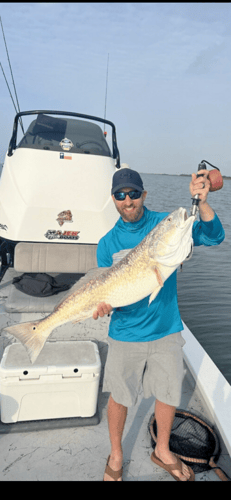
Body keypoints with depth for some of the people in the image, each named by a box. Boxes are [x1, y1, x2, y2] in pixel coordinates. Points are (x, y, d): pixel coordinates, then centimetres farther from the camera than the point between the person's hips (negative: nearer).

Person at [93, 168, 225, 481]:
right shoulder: (108, 243, -6)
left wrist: (202, 203, -29)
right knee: (119, 397, 16)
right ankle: (116, 455, 45)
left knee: (169, 395, 19)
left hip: (167, 329, 1)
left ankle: (162, 451, 48)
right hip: (126, 334, -1)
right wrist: (104, 304, -25)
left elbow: (214, 237, -14)